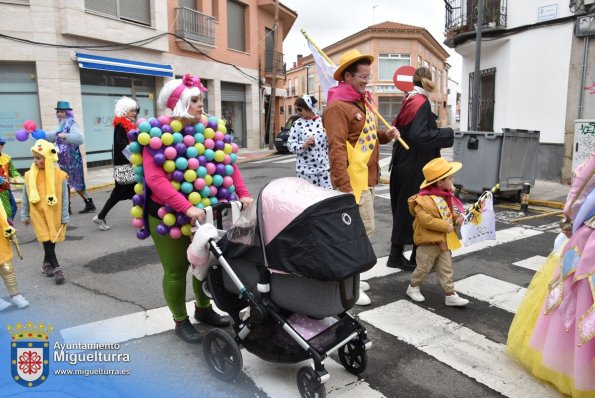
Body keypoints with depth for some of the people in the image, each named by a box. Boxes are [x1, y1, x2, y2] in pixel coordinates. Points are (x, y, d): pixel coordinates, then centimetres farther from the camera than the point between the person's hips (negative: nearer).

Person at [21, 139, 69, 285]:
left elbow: (64, 199, -5)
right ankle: (57, 268, 1)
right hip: (38, 214, 0)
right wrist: (25, 215, 9)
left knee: (52, 240, 11)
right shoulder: (29, 175, -5)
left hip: (54, 215, 0)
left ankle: (47, 264, 33)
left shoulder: (60, 175, -11)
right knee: (47, 240, -4)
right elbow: (25, 198, 5)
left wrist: (64, 217, -3)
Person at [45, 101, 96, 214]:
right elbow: (52, 137, 25)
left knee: (77, 184, -3)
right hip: (64, 161, 9)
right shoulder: (62, 126, 11)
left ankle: (90, 204, 9)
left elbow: (80, 139, -31)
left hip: (73, 160, -9)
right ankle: (66, 207, 20)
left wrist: (66, 136, -42)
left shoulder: (72, 125, -15)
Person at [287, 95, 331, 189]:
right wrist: (303, 145, -20)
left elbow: (330, 143, 10)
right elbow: (290, 145, -3)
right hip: (306, 170, -1)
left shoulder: (323, 121, 3)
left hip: (324, 168, 2)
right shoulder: (297, 124, -1)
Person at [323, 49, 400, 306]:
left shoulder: (362, 101, 16)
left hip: (366, 178, 10)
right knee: (363, 231, -7)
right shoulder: (338, 106, -14)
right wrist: (344, 186, -26)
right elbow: (336, 149, -22)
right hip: (353, 180, -10)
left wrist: (385, 136, 7)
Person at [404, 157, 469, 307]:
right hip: (429, 241, -7)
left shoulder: (447, 196, 5)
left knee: (446, 269, 11)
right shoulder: (424, 199, -23)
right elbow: (426, 220, -29)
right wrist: (446, 226, -25)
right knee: (424, 267, 8)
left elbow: (450, 213, 19)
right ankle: (413, 288, 28)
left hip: (444, 240, 7)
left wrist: (458, 218, -2)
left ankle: (450, 295, 18)